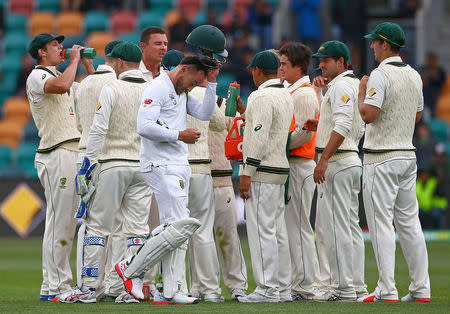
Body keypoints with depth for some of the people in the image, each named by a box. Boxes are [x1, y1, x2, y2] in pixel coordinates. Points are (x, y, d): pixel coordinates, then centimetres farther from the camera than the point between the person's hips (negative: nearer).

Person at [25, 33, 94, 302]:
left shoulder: (62, 76, 24)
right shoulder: (37, 76, -4)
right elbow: (61, 85, -25)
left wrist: (88, 64, 20)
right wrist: (74, 60, -12)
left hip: (73, 154, 9)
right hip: (56, 155, -9)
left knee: (69, 221, 8)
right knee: (59, 221, -12)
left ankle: (62, 285, 11)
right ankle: (53, 287, -12)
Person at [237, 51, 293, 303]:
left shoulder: (262, 97, -14)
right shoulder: (286, 96, 16)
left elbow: (259, 138, -20)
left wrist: (247, 173, -19)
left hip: (262, 170, -10)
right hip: (281, 169, 10)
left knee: (261, 229, -9)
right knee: (278, 230, 11)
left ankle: (267, 289, -11)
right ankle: (283, 289, 13)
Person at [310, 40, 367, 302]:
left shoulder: (341, 86, -12)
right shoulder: (356, 84, 19)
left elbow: (342, 126, -23)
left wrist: (324, 159, -26)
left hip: (336, 162, -11)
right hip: (353, 160, 11)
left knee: (336, 224, -10)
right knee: (351, 225, 11)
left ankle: (344, 287, -12)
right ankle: (357, 285, 13)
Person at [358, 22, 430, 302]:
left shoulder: (381, 75, -14)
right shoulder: (414, 76, 11)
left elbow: (368, 115, -22)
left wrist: (362, 91, -5)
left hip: (382, 159, -8)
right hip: (408, 155, 8)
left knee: (381, 223, -5)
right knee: (409, 222, 9)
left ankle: (387, 292, -8)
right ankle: (421, 290, 8)